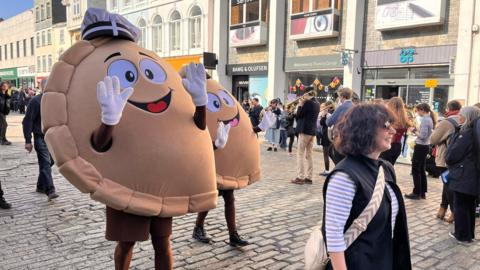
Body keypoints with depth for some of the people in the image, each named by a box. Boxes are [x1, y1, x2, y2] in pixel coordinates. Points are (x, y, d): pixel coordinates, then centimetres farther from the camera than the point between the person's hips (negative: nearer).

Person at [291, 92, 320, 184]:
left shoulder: (308, 103, -14)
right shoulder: (317, 103, 12)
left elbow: (299, 115, -11)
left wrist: (300, 105, 0)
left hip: (305, 130, -8)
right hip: (312, 131, 8)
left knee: (300, 154, -3)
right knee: (309, 155, 10)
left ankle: (300, 177, -4)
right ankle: (309, 177, 12)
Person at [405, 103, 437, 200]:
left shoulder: (424, 120, -18)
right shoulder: (430, 119, 11)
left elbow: (423, 136, -22)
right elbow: (425, 133, 13)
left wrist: (415, 131, -8)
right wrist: (417, 130, 4)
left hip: (420, 146, -10)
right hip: (425, 146, 10)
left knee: (415, 170, -2)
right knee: (421, 169, 15)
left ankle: (417, 193, 3)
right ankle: (422, 192, 20)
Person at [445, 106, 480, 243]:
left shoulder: (466, 134, -19)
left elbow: (451, 155, -16)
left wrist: (448, 161, 5)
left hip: (463, 176, -8)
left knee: (460, 206, 3)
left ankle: (462, 235, 11)